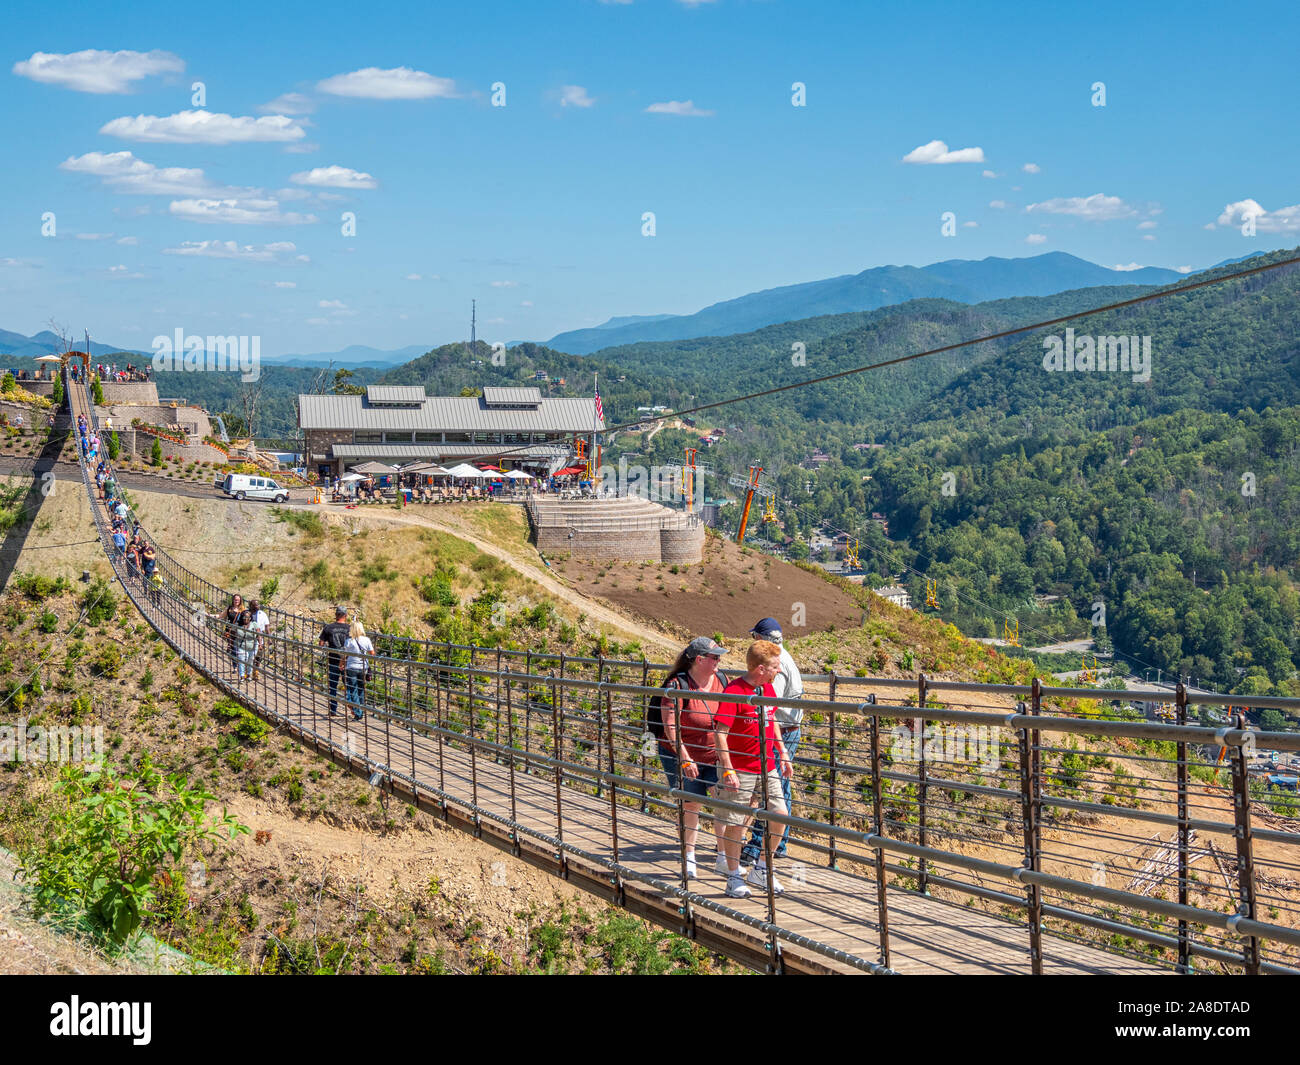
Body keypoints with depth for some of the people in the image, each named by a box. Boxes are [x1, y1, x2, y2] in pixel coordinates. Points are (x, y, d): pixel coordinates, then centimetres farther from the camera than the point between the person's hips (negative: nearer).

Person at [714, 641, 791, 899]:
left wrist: (782, 753, 22)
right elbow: (720, 732, -18)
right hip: (740, 770, -7)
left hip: (767, 768, 7)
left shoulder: (767, 688, 7)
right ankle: (734, 877, 16)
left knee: (779, 814, 2)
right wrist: (728, 770, -21)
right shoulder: (734, 691, -17)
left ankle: (762, 870, 19)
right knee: (735, 824, 1)